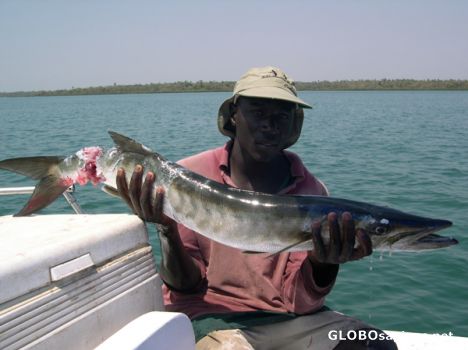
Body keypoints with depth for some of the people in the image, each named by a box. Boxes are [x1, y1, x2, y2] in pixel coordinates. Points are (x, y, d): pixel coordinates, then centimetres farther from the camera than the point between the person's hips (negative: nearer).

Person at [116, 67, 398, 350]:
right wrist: (167, 230, -22)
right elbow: (186, 286, -3)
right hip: (208, 316, -1)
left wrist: (324, 262, -26)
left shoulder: (311, 190, -1)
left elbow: (300, 301, -5)